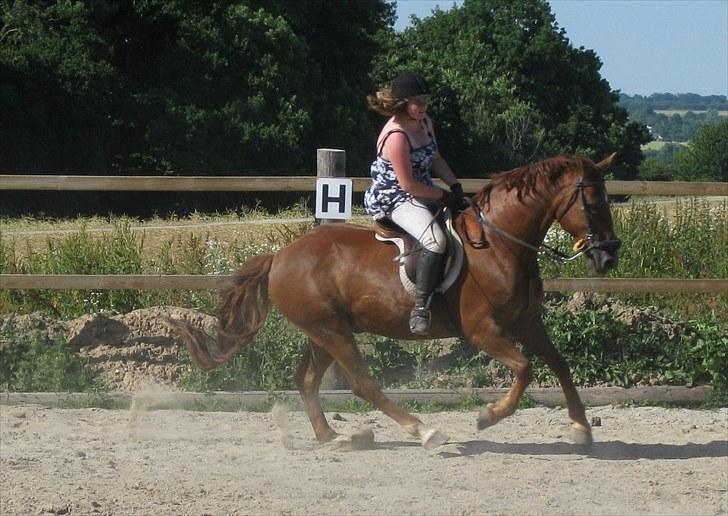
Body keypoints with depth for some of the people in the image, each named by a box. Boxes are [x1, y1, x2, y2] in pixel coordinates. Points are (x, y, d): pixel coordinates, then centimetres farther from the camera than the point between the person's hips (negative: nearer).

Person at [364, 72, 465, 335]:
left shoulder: (425, 123, 5)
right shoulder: (396, 136, -25)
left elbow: (435, 160, 19)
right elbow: (408, 184, -24)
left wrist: (455, 186, 3)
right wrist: (443, 196, -14)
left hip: (423, 194, 10)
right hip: (394, 199, -10)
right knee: (435, 239, -35)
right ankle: (420, 309, -32)